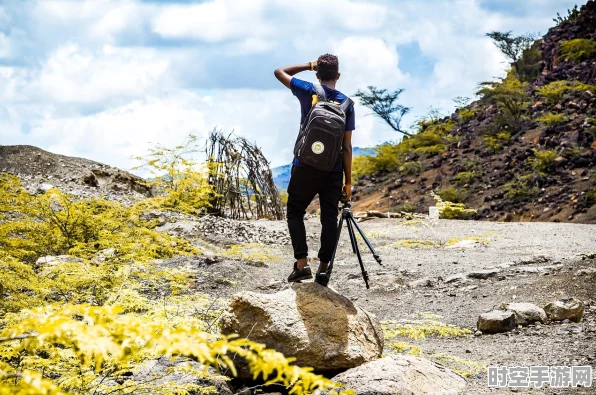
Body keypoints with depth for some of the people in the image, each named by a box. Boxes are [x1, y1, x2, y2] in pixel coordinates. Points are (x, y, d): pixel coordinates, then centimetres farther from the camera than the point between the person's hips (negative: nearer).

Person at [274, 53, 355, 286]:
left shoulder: (308, 92, -3)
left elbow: (279, 72, 13)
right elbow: (347, 146, 0)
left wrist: (309, 65, 17)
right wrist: (348, 181, 4)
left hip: (305, 167, -1)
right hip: (334, 171, 2)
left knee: (295, 212, 10)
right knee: (329, 217, 8)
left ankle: (302, 263, -3)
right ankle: (324, 269, 5)